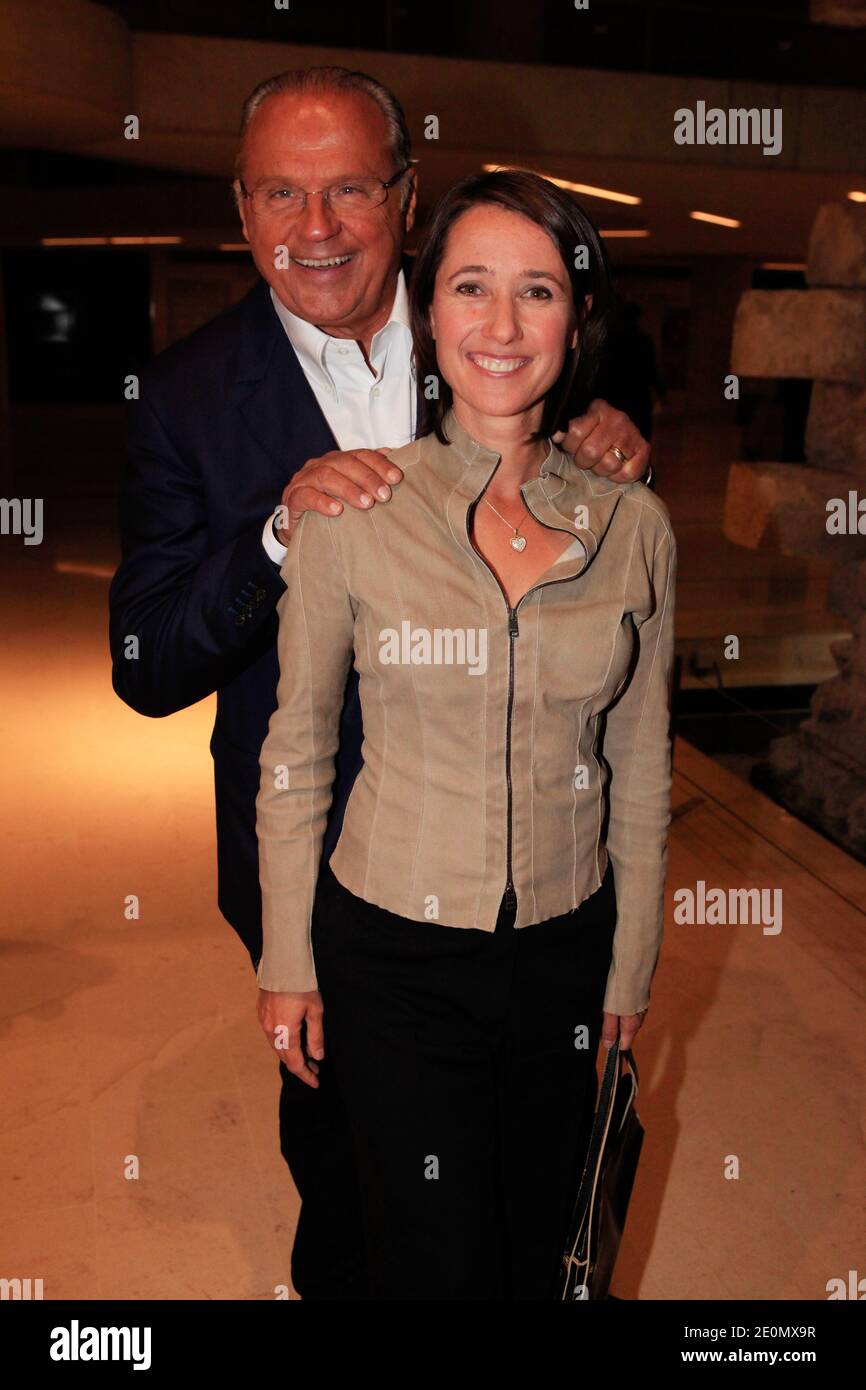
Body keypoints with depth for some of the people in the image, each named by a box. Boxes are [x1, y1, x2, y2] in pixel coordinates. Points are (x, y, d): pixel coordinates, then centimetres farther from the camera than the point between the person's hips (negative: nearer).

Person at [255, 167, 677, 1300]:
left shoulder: (634, 525, -5)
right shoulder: (350, 508, -11)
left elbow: (641, 767, 3)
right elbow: (296, 748, -3)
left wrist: (634, 960, 9)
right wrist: (288, 960, 0)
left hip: (565, 950, 3)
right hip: (393, 951, -2)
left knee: (541, 1251, 21)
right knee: (437, 1261, 12)